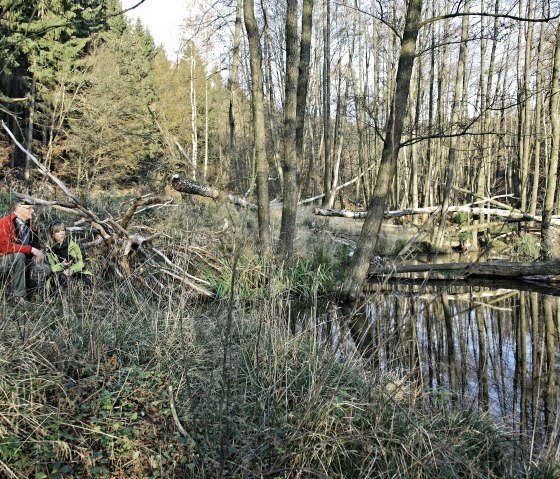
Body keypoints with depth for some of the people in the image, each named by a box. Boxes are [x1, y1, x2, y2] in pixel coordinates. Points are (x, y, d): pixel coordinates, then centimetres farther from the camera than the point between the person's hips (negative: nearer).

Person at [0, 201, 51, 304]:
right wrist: (30, 249, -25)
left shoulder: (30, 227, 7)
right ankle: (18, 296, -30)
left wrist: (39, 252, -5)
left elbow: (36, 245, 19)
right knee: (19, 256, -37)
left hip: (22, 261, 6)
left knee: (45, 269, -16)